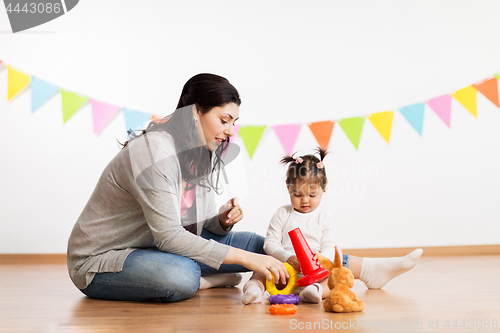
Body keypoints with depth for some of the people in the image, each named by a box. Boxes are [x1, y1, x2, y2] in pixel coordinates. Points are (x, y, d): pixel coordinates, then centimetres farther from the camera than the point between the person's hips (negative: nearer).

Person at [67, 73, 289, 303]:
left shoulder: (203, 155, 2)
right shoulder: (153, 152, -26)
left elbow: (194, 225, 8)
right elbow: (169, 237, -31)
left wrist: (222, 221, -16)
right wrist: (244, 258, -30)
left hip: (154, 249, 8)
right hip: (99, 260, -7)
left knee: (257, 245, 0)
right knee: (182, 275, -38)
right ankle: (217, 280, -9)